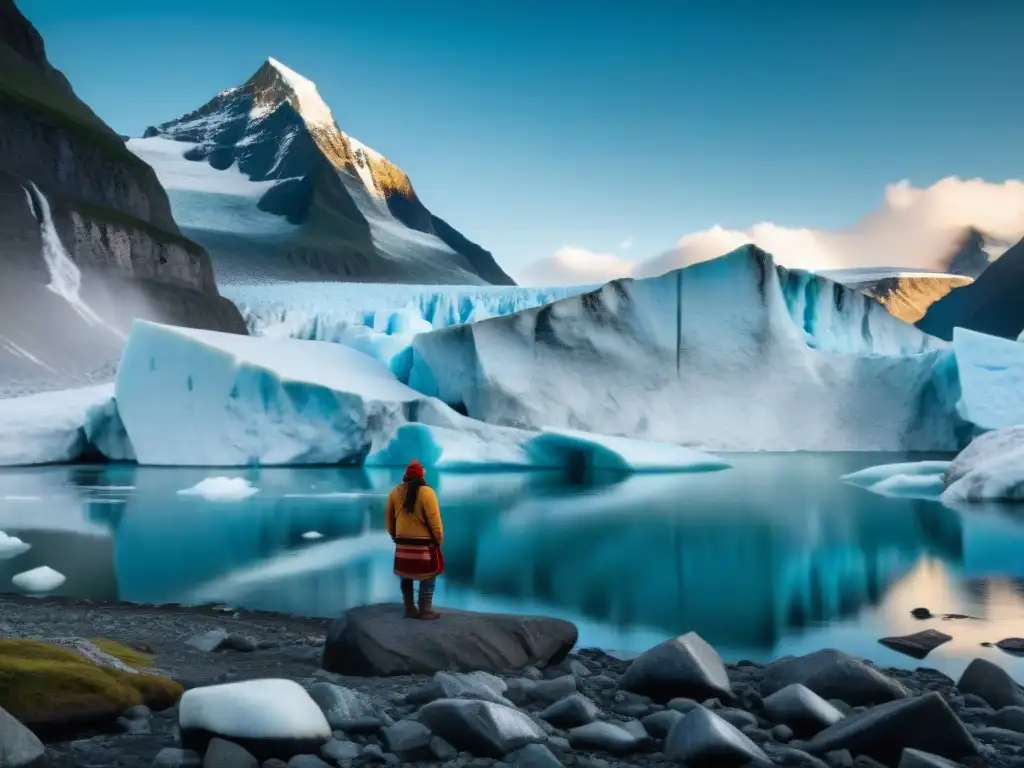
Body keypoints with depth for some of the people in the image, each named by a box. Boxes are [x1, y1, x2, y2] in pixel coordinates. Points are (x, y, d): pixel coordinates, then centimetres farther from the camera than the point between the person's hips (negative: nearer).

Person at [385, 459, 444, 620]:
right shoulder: (426, 492, -15)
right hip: (424, 542, -5)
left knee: (406, 576, 15)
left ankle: (410, 609, 21)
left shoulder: (395, 492, 3)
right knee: (428, 577, 5)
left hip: (403, 542, 5)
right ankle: (425, 611, 5)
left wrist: (394, 536, 22)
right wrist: (439, 539, -1)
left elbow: (389, 518, 10)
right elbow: (434, 519, -14)